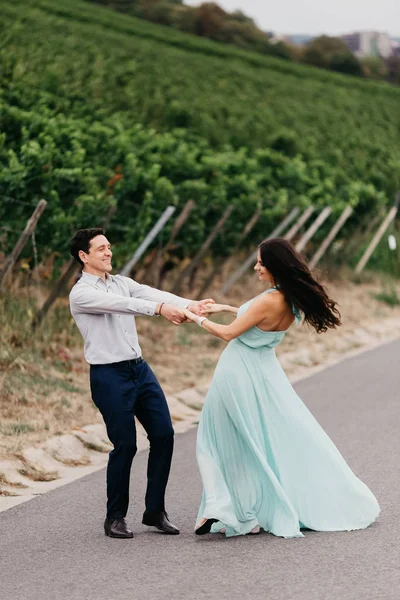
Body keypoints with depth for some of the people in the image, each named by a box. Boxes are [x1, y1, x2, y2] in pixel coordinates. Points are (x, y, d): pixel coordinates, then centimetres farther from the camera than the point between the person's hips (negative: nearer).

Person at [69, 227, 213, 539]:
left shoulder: (122, 282, 13)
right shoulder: (81, 294, -8)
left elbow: (152, 293, -5)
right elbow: (120, 304, -25)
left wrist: (190, 305, -23)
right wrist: (159, 308, -39)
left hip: (140, 368, 7)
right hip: (109, 375, -7)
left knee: (163, 434, 1)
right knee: (125, 445, -5)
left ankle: (155, 510, 14)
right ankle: (115, 516, 13)